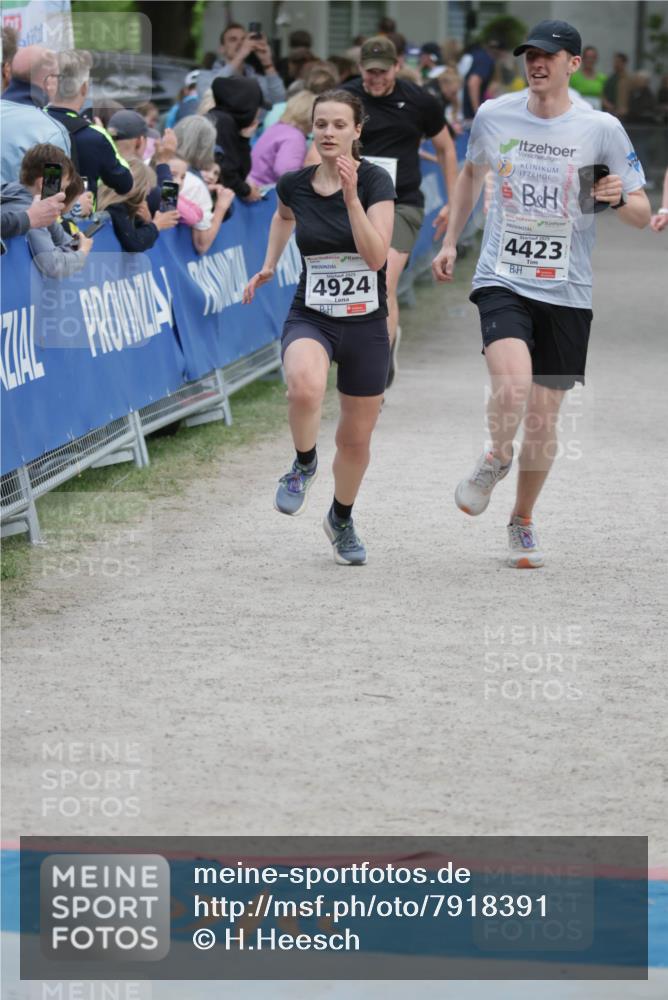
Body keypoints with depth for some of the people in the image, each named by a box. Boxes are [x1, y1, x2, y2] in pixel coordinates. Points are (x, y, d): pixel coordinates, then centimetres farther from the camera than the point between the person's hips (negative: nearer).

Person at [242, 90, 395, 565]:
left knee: (356, 438, 11)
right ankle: (304, 464, -6)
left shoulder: (375, 180, -11)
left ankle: (342, 519, 40)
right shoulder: (295, 184, -2)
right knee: (305, 387, -35)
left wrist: (351, 196, -28)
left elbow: (376, 255, -22)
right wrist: (269, 266, 20)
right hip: (310, 317, 0)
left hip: (366, 325, 0)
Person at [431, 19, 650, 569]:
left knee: (544, 416, 5)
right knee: (513, 383, -26)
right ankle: (496, 457, 6)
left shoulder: (602, 128, -4)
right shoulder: (494, 116, 1)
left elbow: (642, 215, 0)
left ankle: (523, 521, 27)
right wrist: (451, 241, 21)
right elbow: (472, 173, 23)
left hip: (566, 291, 0)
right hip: (502, 280, 0)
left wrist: (620, 199, -22)